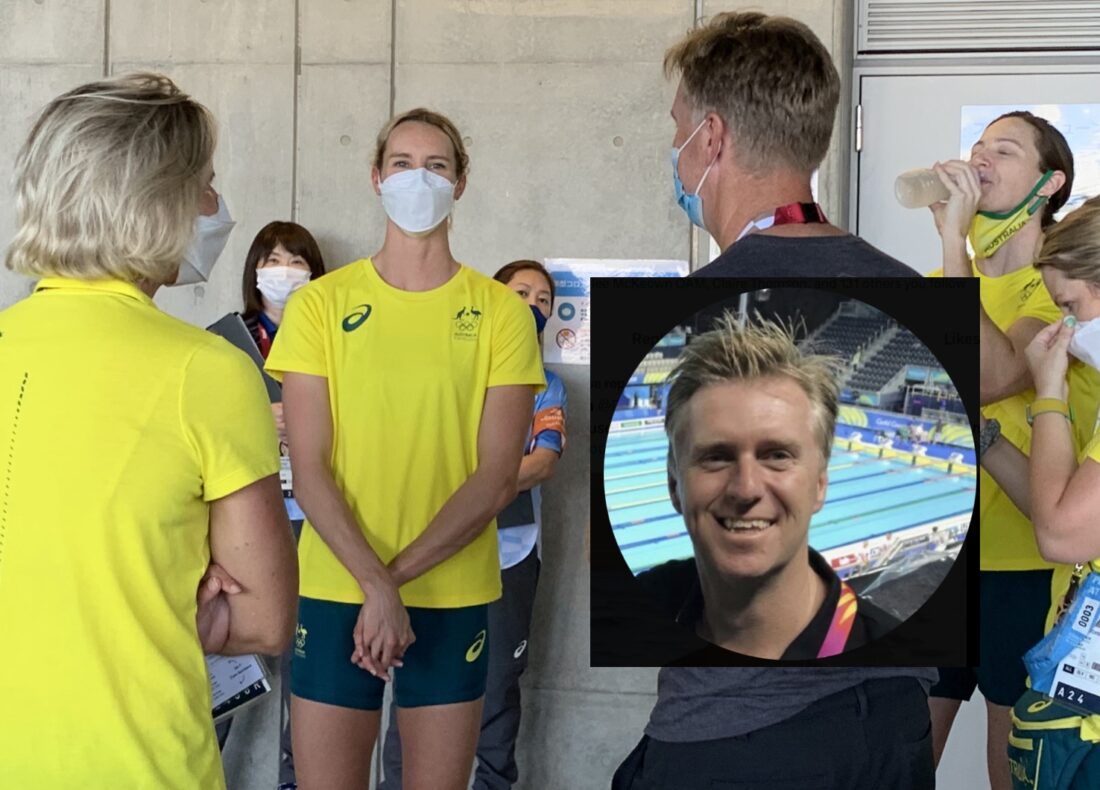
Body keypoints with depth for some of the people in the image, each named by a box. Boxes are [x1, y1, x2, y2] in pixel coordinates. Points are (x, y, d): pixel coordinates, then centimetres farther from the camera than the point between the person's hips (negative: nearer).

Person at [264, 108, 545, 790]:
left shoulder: (500, 311, 0)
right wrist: (375, 583, -15)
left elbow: (498, 478, -5)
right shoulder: (320, 303, 1)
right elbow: (308, 469, -4)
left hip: (454, 598, 0)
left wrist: (398, 576, -13)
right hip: (335, 590, 0)